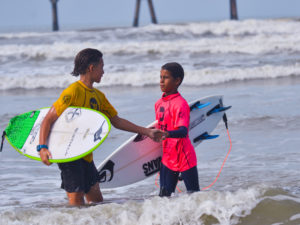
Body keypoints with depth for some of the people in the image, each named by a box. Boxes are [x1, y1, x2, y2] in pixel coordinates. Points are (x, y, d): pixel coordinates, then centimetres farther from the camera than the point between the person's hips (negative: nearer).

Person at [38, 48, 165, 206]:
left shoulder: (98, 96, 14)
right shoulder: (73, 91, -13)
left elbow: (116, 121, 22)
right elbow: (48, 119, -15)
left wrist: (146, 132, 21)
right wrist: (42, 147, -27)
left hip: (86, 156, 9)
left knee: (96, 201, 10)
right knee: (77, 201, -12)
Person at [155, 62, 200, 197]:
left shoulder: (180, 104, -17)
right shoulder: (159, 103, 9)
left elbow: (183, 131, -29)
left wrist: (167, 134, -46)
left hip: (184, 159, -7)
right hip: (168, 159, 7)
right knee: (164, 196, 7)